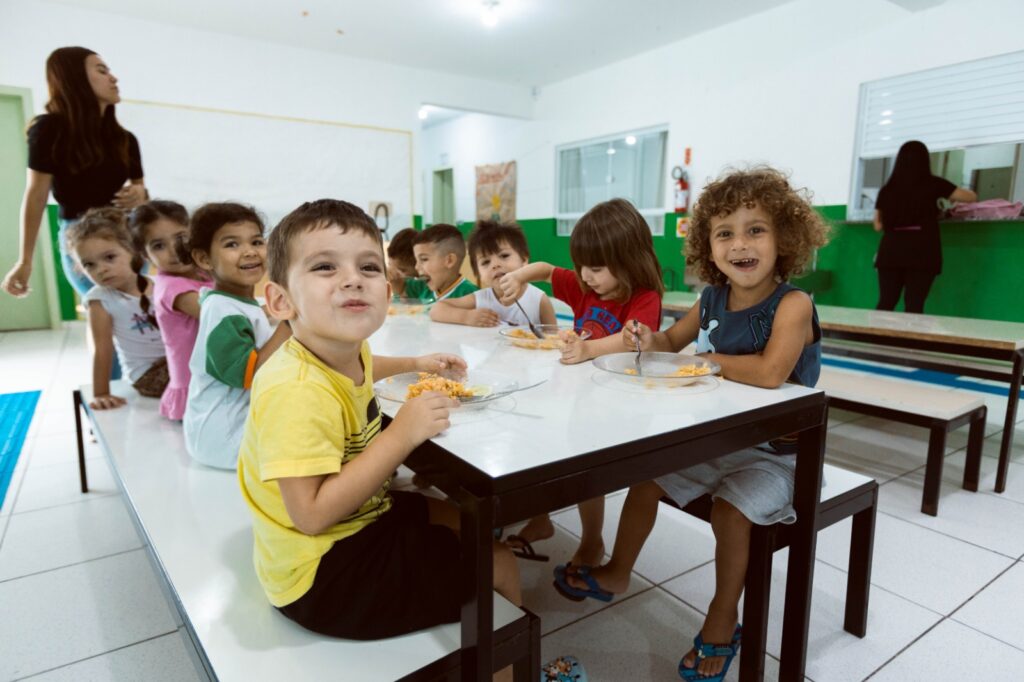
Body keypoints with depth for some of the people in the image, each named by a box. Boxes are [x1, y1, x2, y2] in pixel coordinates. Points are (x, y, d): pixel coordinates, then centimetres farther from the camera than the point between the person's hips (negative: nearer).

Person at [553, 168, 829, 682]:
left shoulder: (793, 304, -23)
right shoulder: (713, 299, -3)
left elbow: (771, 372, -41)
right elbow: (673, 341, 14)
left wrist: (707, 359, -25)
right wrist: (647, 340, -10)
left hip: (775, 452, -6)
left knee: (729, 509, -26)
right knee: (646, 476, 6)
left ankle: (723, 619, 4)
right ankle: (616, 574, 29)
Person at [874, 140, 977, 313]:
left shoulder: (887, 189, 6)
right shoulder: (933, 184, 2)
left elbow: (878, 225, 12)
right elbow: (972, 197, 13)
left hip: (891, 251, 2)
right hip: (921, 252, -2)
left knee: (885, 304, 6)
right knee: (914, 305, -1)